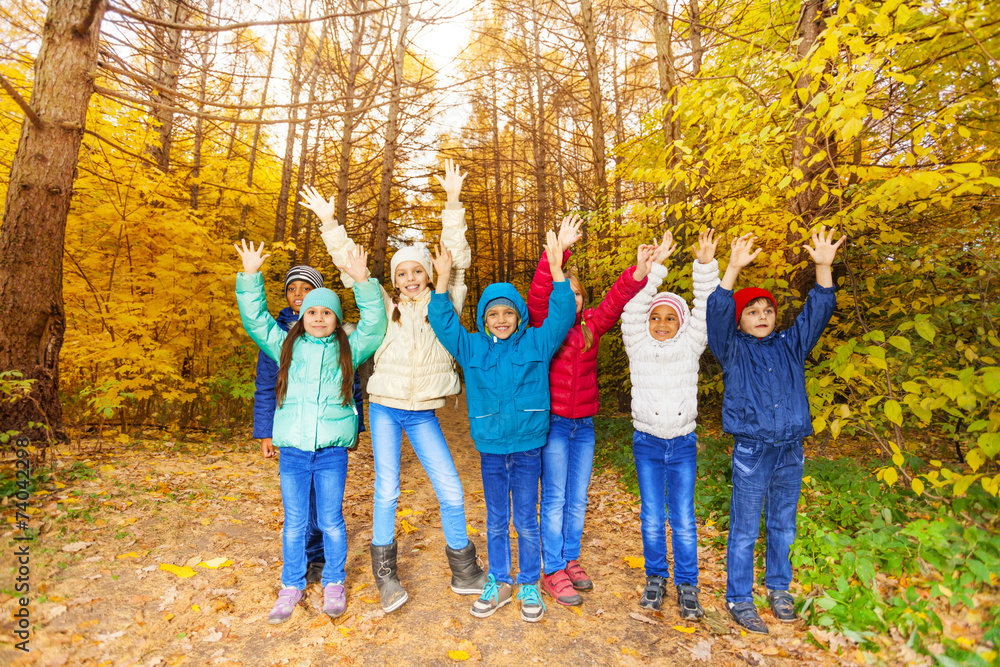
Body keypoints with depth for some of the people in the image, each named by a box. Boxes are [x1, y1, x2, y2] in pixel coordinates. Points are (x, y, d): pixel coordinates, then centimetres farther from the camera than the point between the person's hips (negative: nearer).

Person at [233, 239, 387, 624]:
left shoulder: (348, 349, 6)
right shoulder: (287, 346, 10)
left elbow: (374, 324, -4)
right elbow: (254, 319, 8)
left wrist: (362, 282, -12)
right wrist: (250, 276, -2)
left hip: (332, 451, -1)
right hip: (292, 451, 2)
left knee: (331, 521, 9)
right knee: (294, 523, 12)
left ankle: (334, 584, 27)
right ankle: (292, 587, 30)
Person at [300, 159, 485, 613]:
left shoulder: (444, 304, 1)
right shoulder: (386, 307, 2)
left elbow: (458, 259, -4)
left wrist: (453, 202, -9)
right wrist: (330, 225, -1)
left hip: (423, 413, 0)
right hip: (385, 408, 0)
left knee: (451, 492, 1)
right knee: (387, 491, 1)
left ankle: (464, 573, 23)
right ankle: (386, 577, 22)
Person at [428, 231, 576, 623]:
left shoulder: (536, 344, -2)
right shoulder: (473, 349, 2)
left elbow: (563, 315, -11)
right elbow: (442, 322, -2)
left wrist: (557, 270, -20)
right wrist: (443, 281, -14)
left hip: (528, 447, -2)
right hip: (491, 448, 2)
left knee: (526, 520, 10)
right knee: (496, 521, 16)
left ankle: (529, 585, 31)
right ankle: (499, 583, 35)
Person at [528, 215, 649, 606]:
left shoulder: (592, 327, 6)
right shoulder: (544, 326, -5)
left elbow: (616, 300, -5)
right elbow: (538, 293, -20)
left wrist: (640, 273, -22)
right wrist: (558, 250, -29)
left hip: (584, 425, 5)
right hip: (553, 423, -4)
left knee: (578, 500, 15)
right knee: (554, 501, 3)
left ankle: (571, 560, 32)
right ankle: (553, 572, 18)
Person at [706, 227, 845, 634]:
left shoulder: (790, 345, 10)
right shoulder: (733, 349, -1)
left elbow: (818, 309, 3)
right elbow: (717, 313, -16)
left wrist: (823, 267, -10)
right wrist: (733, 270, -27)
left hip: (791, 451, 4)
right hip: (751, 451, -4)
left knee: (783, 527, 17)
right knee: (745, 530, 4)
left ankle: (779, 587, 36)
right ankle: (739, 598, 17)